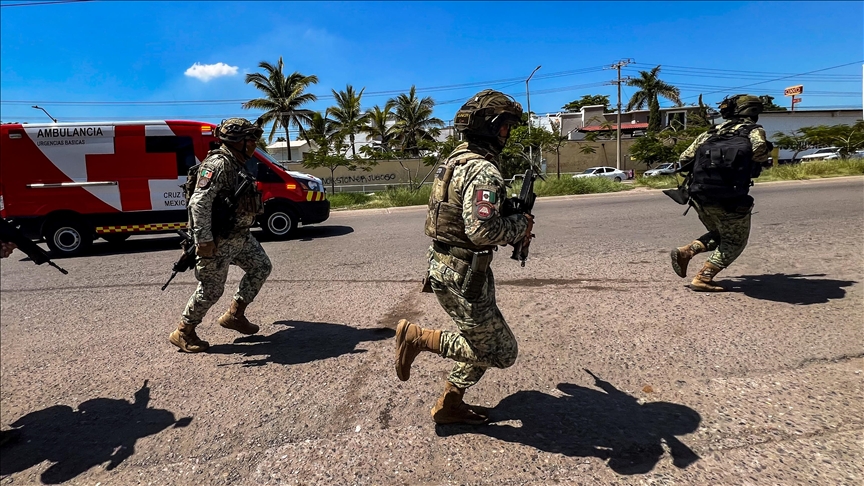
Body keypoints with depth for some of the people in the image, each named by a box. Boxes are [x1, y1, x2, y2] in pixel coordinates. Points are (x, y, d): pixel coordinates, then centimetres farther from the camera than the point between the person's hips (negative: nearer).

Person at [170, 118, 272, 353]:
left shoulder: (237, 165, 12)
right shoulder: (218, 164, -19)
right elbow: (199, 203, -27)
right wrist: (204, 240, -28)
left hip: (240, 236, 10)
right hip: (218, 241, -10)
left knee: (261, 268, 15)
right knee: (211, 289, 0)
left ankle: (234, 315, 25)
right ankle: (182, 333, 20)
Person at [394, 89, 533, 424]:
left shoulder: (457, 159, 13)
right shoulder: (484, 171, -19)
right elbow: (481, 230, -30)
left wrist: (513, 228, 12)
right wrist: (520, 224, -12)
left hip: (444, 266, 10)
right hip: (462, 276, -10)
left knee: (482, 342, 21)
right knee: (501, 352, 5)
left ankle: (449, 405, 31)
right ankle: (418, 337, 3)